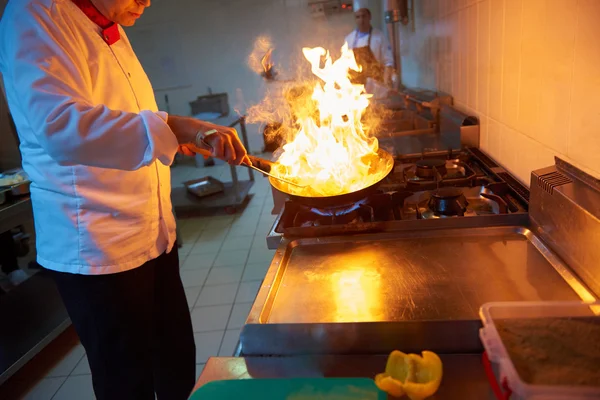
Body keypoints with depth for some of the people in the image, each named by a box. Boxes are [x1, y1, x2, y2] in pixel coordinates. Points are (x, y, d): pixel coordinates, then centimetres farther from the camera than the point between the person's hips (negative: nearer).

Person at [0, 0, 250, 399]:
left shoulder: (113, 32, 14)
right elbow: (60, 126, -30)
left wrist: (180, 137, 9)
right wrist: (175, 127, -38)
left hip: (154, 233, 8)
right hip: (97, 246, -8)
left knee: (179, 364, 19)